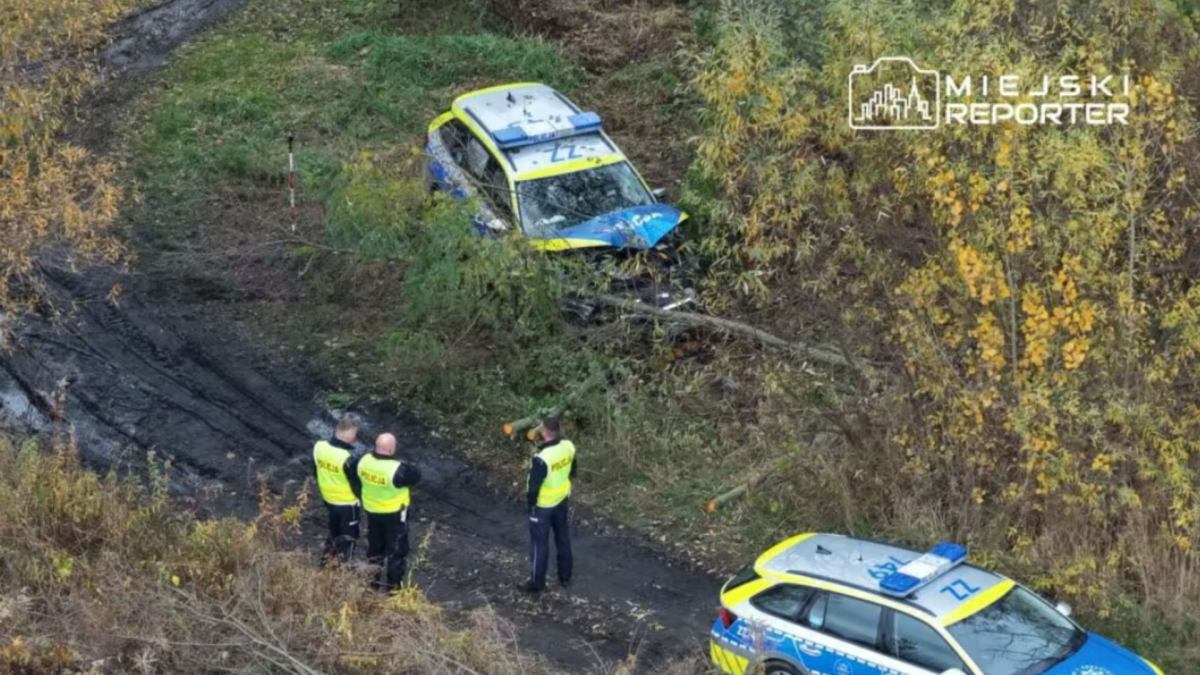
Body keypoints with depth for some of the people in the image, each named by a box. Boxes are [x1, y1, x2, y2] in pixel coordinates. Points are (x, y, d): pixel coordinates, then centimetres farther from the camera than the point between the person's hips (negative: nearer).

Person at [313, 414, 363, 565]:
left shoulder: (319, 447, -12)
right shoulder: (347, 458, -32)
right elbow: (356, 484, -20)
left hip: (329, 500, 7)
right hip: (347, 504, -6)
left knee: (334, 534, 27)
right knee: (348, 538, 15)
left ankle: (326, 566, 39)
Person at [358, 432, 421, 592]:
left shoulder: (364, 461, -15)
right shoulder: (396, 469, -33)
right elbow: (416, 475, -18)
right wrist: (405, 466, -3)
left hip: (371, 511, 6)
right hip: (394, 513, -6)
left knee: (375, 546, 24)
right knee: (396, 549, 13)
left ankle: (374, 580, 39)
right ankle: (391, 584, 22)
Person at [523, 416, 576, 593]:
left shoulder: (542, 458, -33)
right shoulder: (569, 446, -12)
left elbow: (534, 486, -24)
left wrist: (530, 505, -7)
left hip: (544, 505, -6)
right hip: (562, 500, 6)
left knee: (539, 542, 10)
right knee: (562, 537, 22)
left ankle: (537, 582, 23)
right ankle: (565, 576, 35)